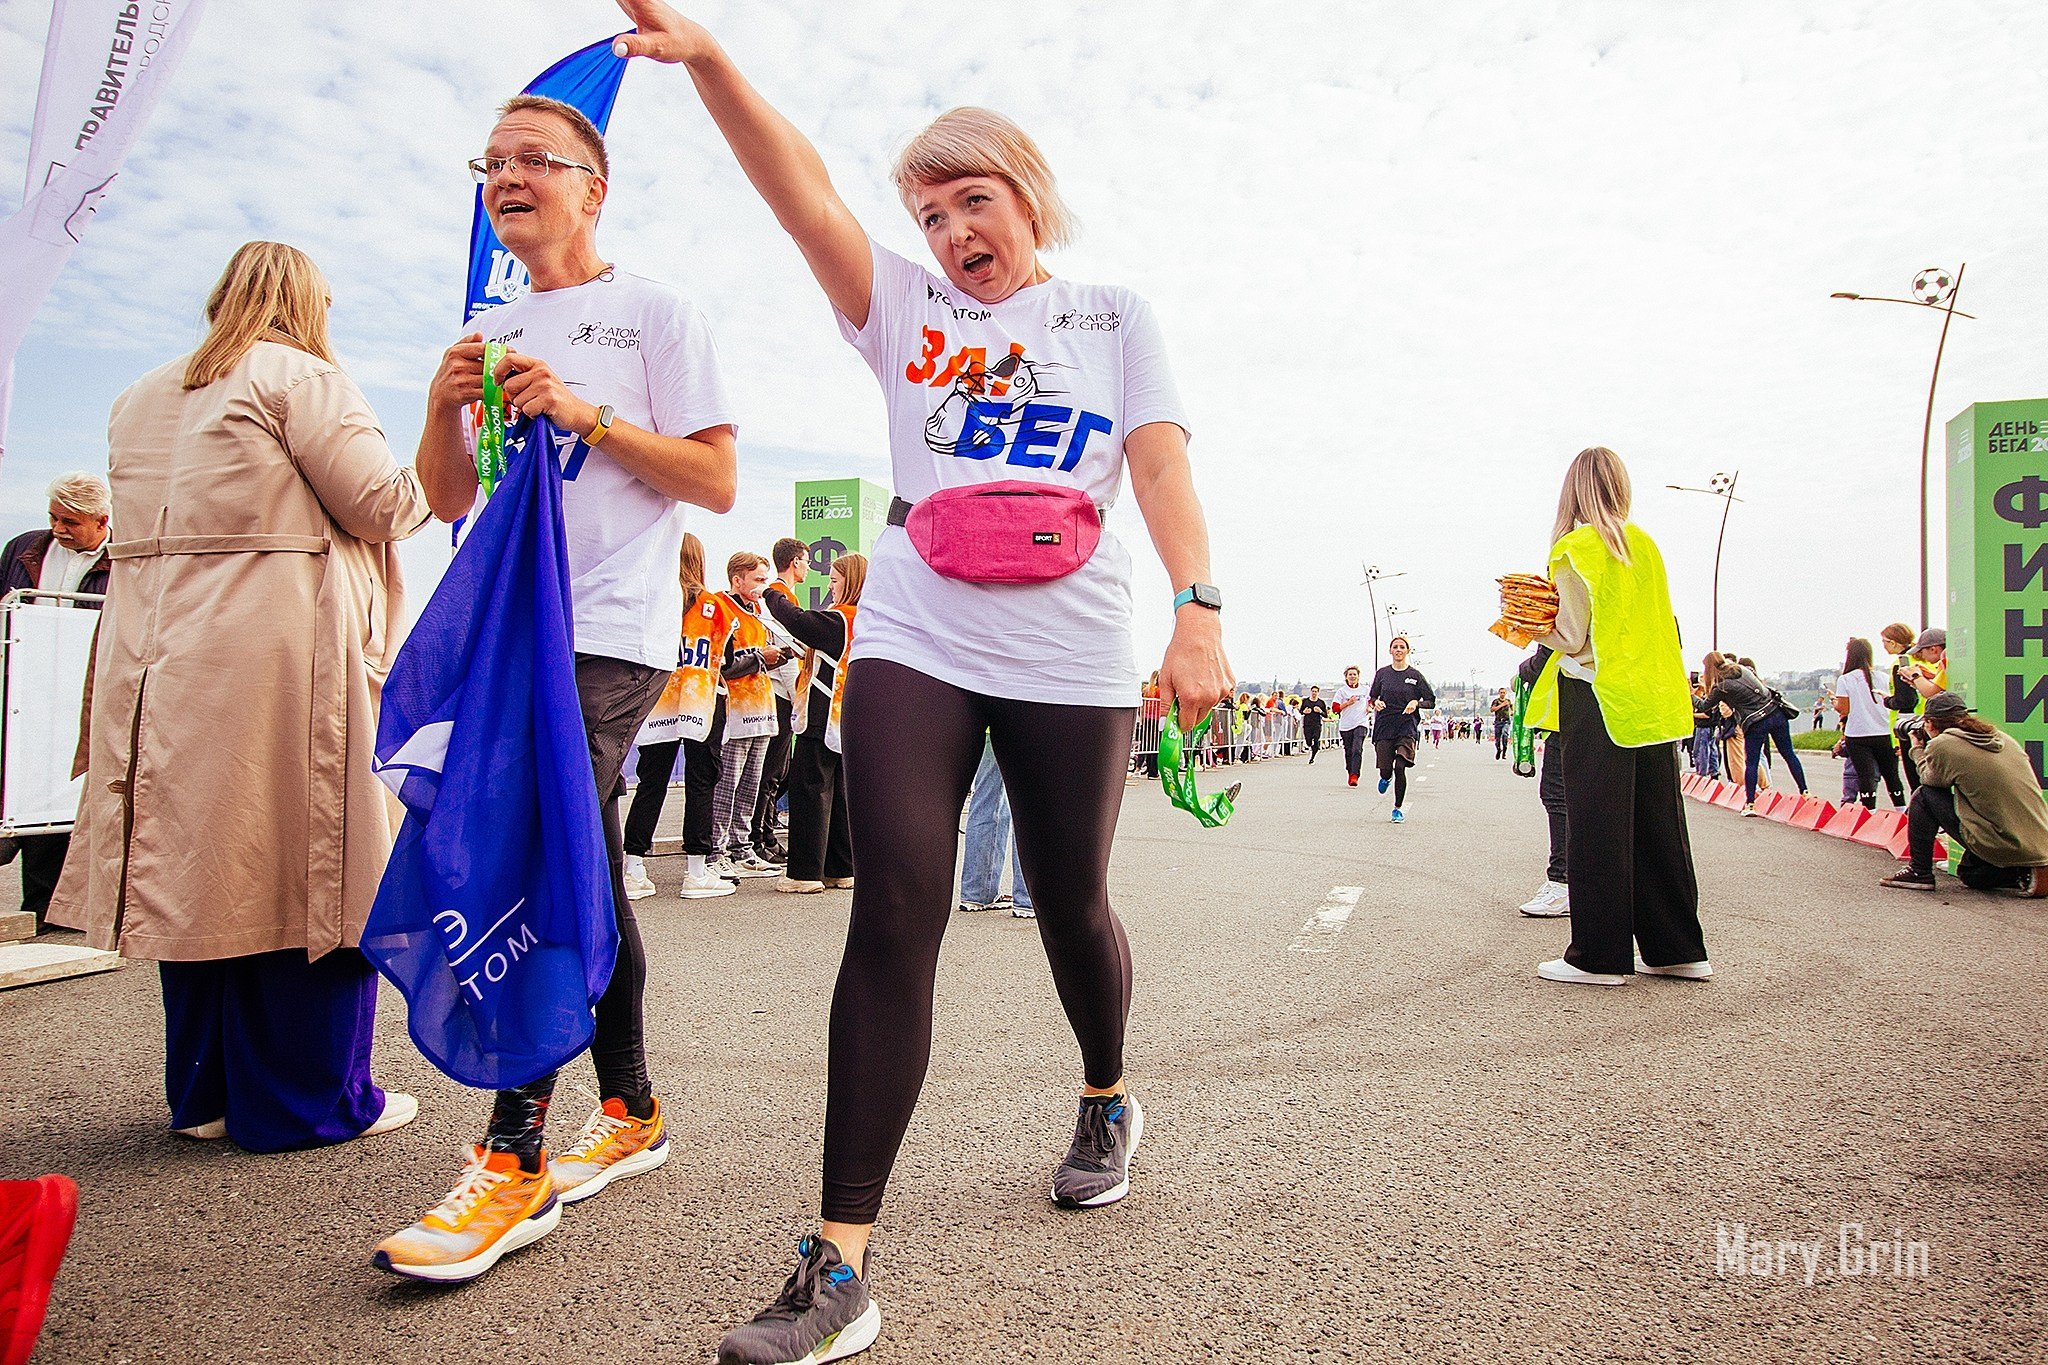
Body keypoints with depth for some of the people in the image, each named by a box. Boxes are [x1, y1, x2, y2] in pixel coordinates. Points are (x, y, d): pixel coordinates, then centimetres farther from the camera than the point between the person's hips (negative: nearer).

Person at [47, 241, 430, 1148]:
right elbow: (380, 504, -9)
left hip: (159, 655, 8)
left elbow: (154, 527, 21)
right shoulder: (298, 377, -3)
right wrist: (438, 475, 10)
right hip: (274, 655, -8)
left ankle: (205, 1091, 20)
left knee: (193, 866, 11)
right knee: (301, 869, -2)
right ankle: (308, 1099, 5)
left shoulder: (140, 398, 20)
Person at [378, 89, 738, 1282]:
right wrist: (446, 409, 2)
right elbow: (449, 502, 20)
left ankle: (515, 1162, -10)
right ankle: (630, 1111, 19)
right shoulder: (492, 334, 21)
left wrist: (590, 416, -14)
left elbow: (716, 480, -5)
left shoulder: (654, 312, 3)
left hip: (612, 635, -7)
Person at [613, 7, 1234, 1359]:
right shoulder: (906, 307, 14)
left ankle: (1108, 1103, 41)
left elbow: (1164, 464, -1)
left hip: (1070, 657, 0)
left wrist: (1199, 612, -16)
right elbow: (802, 188, 0)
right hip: (913, 642, 1)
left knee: (1073, 907, 9)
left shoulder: (1116, 314, 13)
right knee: (896, 914, -11)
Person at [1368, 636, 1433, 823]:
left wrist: (1416, 703, -14)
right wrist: (1376, 702, -10)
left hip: (1407, 728, -1)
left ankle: (1398, 809, 3)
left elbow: (1431, 701, 5)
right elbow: (1372, 697, 13)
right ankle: (1386, 778, 38)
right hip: (1384, 726, 1)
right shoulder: (1382, 673, 6)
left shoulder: (1415, 675, 2)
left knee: (1400, 767, -13)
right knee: (1385, 769, -3)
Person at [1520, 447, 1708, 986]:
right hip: (1656, 698, 7)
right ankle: (1678, 950, 20)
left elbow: (1573, 638, -12)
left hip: (1600, 700, -7)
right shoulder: (1644, 544, 11)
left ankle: (1599, 956, 4)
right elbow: (1659, 623, 17)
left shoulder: (1574, 548, -8)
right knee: (1657, 825, 12)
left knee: (1597, 828, -1)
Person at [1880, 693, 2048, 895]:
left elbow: (1929, 779, 10)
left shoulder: (1941, 744, -9)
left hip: (2001, 847, -8)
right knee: (1969, 874, 32)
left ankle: (1919, 872, 6)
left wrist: (1918, 749, 25)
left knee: (1924, 795, 5)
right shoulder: (2001, 737, 12)